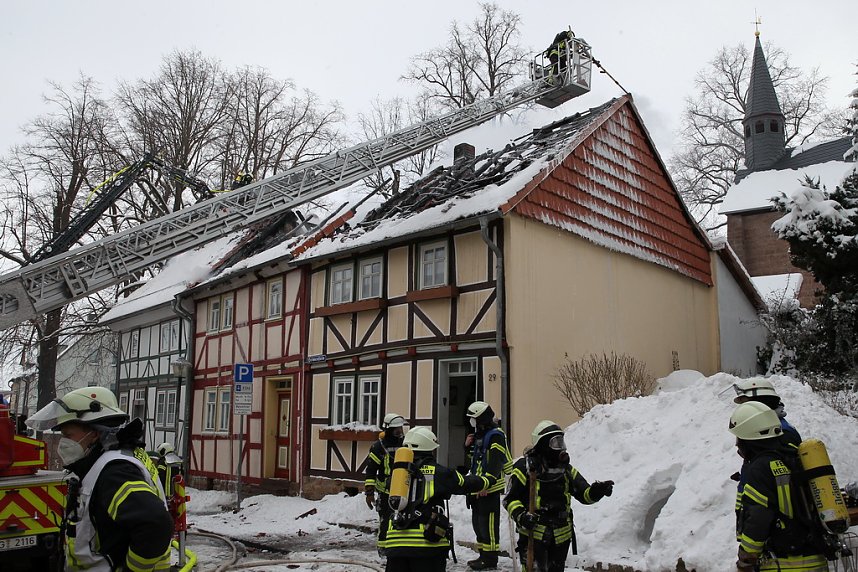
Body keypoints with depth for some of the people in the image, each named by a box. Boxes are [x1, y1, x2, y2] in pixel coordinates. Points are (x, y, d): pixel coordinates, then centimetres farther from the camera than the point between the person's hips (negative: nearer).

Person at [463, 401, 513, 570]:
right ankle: (484, 555, 28)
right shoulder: (479, 434, 16)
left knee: (488, 524, -5)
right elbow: (474, 457, 28)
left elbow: (495, 463, -22)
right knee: (478, 522, 16)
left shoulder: (496, 436, -14)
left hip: (489, 488, -10)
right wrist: (468, 446, 8)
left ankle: (490, 560, 3)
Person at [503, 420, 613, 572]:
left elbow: (585, 494, 8)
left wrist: (598, 490, -12)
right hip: (533, 532, -6)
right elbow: (510, 499, -6)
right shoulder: (526, 467, -8)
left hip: (561, 536, 6)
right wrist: (521, 516, -23)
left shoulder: (566, 469, 10)